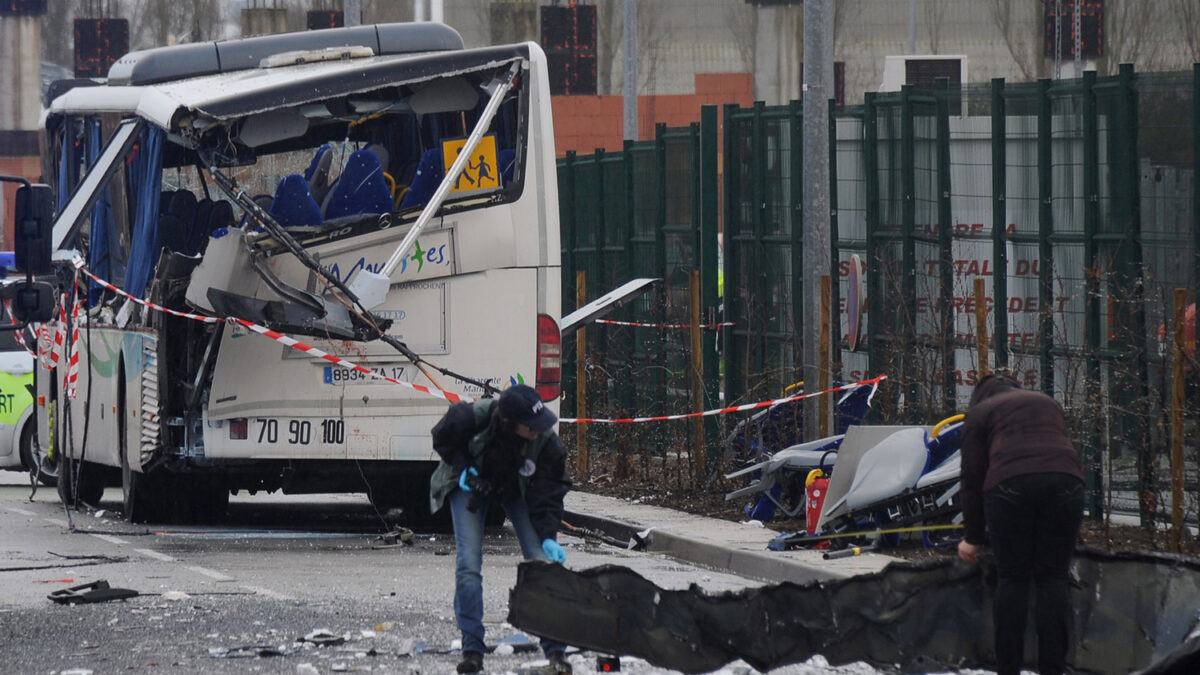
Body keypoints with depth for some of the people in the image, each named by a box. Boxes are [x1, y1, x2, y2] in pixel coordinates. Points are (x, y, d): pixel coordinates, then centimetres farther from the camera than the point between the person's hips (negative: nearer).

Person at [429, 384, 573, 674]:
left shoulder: (547, 442, -33)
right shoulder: (472, 417, -36)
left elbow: (547, 495, -23)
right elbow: (442, 438, -12)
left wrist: (548, 538, -33)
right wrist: (463, 469, -21)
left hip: (518, 491, 1)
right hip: (471, 484, -1)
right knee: (468, 565, -13)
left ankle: (556, 650, -4)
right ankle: (472, 650, -3)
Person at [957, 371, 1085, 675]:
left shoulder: (980, 413, 22)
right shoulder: (1049, 403, 34)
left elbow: (972, 479, 17)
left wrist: (973, 538, 23)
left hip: (1009, 483, -2)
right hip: (1064, 480, 2)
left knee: (1012, 578, 4)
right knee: (1053, 576, 5)